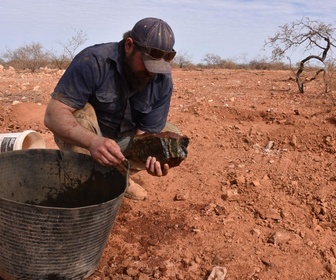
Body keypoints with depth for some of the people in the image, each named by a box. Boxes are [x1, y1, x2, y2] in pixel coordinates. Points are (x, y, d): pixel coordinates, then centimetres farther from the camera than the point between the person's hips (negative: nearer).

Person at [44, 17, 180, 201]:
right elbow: (53, 115, -35)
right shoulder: (93, 61, -30)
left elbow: (146, 133, -16)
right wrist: (92, 141, -53)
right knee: (80, 113, -34)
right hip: (84, 138, -4)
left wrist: (151, 157, -39)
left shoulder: (163, 81, -16)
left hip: (124, 138, 4)